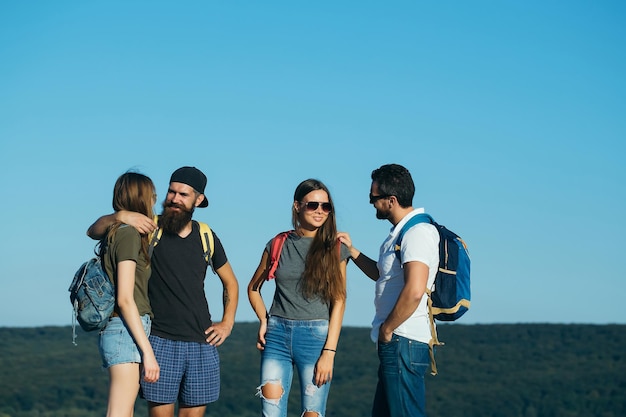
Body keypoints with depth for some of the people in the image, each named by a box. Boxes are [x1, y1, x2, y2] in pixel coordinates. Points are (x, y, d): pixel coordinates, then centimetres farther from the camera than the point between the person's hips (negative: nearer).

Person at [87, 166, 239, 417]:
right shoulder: (149, 228, 0)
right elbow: (93, 232, -2)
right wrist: (120, 215, -20)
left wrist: (227, 323, 11)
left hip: (202, 343, 3)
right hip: (161, 341, -3)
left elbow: (230, 282, 23)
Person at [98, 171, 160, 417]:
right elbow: (125, 299, -16)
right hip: (126, 332, -9)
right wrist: (147, 351, -17)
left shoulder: (115, 234, 16)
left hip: (116, 331, 9)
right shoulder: (129, 234, -10)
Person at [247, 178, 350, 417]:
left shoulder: (335, 249, 3)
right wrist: (264, 320, 3)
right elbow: (253, 288, 20)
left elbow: (338, 302, -2)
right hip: (278, 335, 2)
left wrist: (329, 352, -10)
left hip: (316, 335, -2)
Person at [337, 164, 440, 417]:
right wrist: (351, 251, 23)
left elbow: (414, 291, -28)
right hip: (395, 342, 11)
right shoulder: (400, 232, 17)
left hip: (404, 342, -11)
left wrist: (387, 329, -17)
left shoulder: (418, 233, -16)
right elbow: (383, 275, 32)